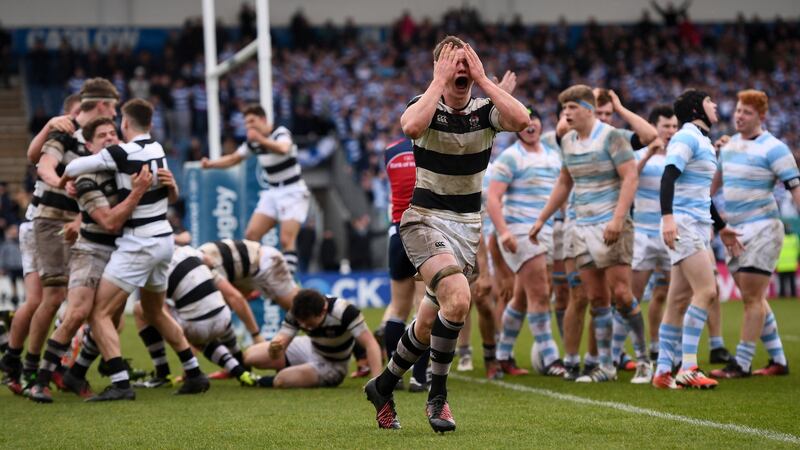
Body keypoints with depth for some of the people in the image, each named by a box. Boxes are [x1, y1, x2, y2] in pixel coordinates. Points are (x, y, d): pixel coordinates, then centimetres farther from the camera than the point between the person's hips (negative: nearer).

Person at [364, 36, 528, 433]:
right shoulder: (426, 106, -8)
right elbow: (411, 126, -33)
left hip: (467, 226, 4)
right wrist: (440, 80, -24)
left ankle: (383, 386, 34)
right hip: (425, 220, -4)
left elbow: (521, 120, -22)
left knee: (428, 325, 10)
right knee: (457, 297, -28)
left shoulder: (485, 111, 0)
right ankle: (438, 396, -14)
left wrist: (483, 78, -18)